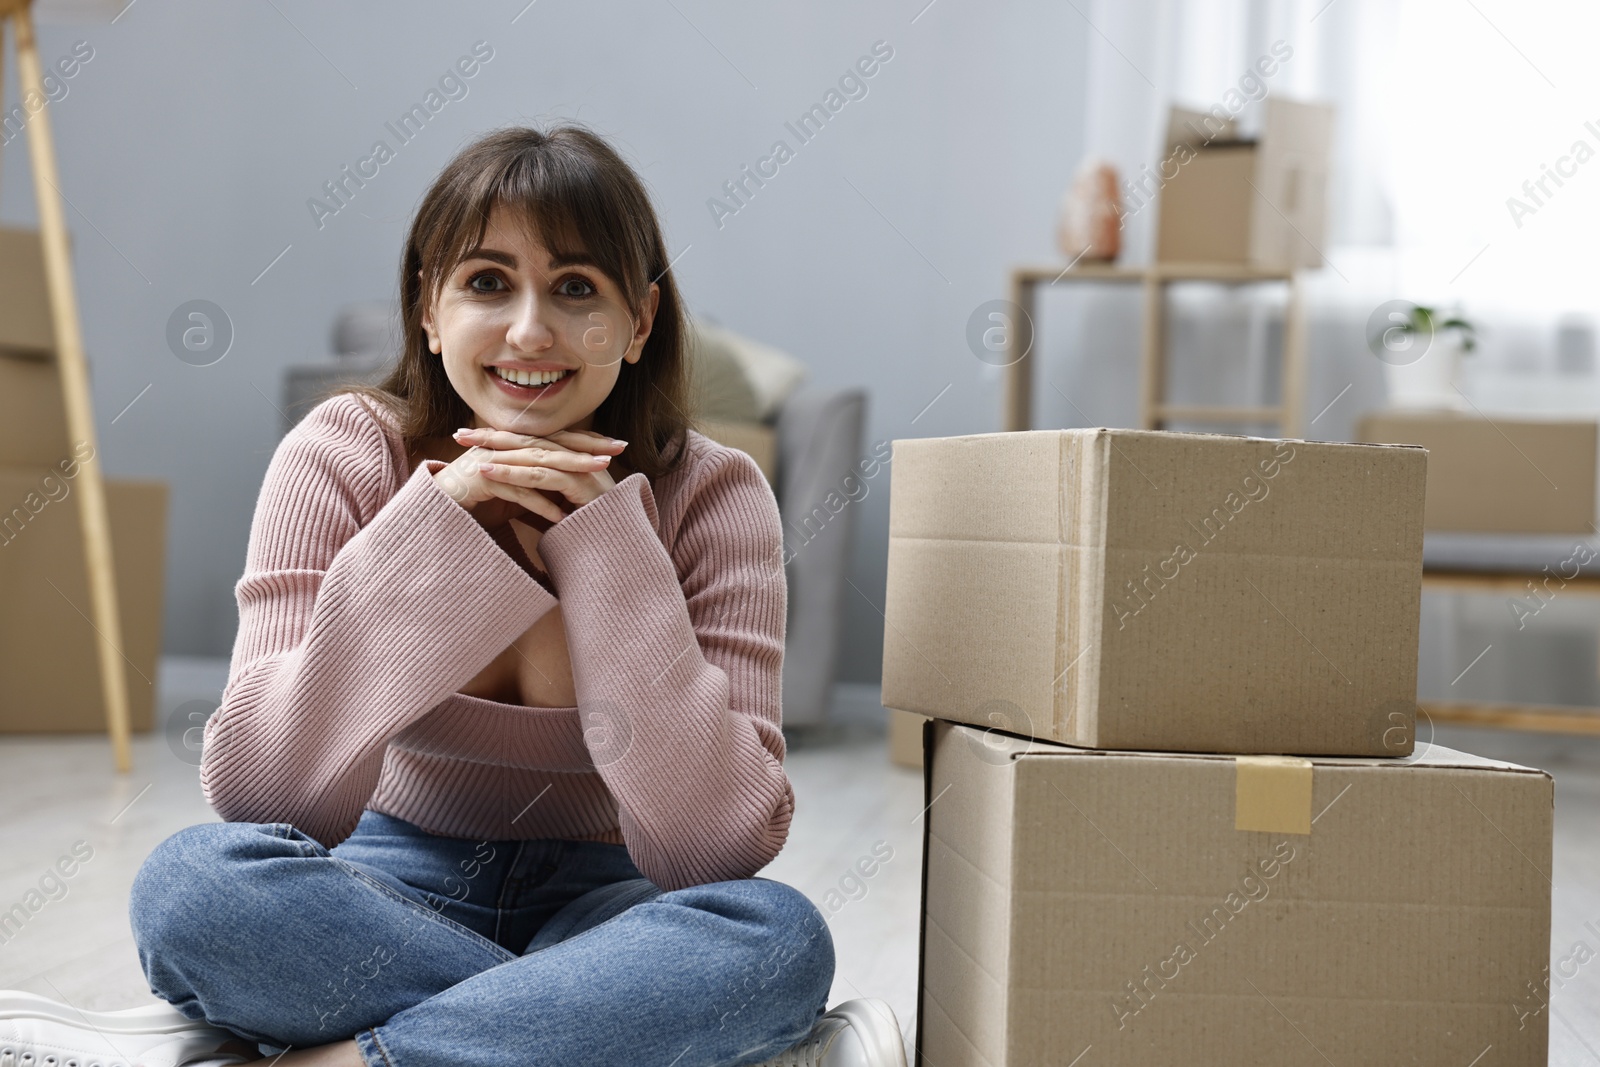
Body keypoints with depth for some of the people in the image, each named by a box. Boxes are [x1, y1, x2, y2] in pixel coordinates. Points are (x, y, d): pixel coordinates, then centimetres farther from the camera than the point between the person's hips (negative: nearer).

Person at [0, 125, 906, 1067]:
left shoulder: (714, 495, -13)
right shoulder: (344, 456, -10)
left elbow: (715, 848, -22)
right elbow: (254, 794, -20)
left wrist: (603, 545, -26)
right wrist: (435, 524, -27)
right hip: (397, 892, 2)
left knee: (779, 935, -32)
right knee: (194, 881, -31)